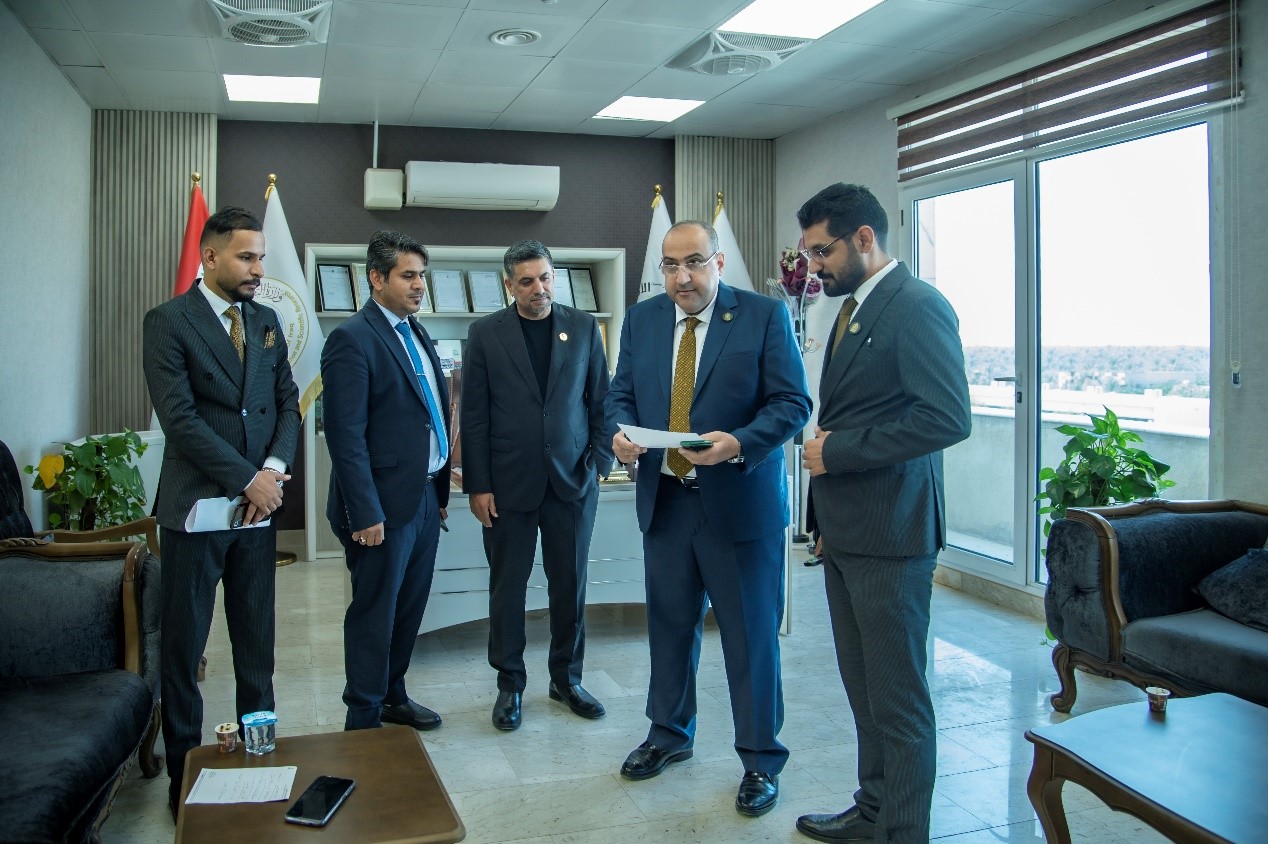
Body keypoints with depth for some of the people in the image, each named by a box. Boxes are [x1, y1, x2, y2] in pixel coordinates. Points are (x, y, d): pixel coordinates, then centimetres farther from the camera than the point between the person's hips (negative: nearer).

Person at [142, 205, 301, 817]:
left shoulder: (266, 320, 10)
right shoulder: (168, 321, -7)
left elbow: (288, 399, 9)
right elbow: (179, 417, -14)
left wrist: (276, 467, -8)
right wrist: (247, 479, -14)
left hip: (259, 504, 5)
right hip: (197, 507, -4)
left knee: (257, 638, 13)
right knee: (184, 645, 7)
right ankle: (184, 768, 21)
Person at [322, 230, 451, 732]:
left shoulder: (416, 333, 13)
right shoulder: (353, 339, -14)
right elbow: (345, 435, -18)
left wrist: (441, 489, 14)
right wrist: (365, 514, -20)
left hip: (425, 497, 8)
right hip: (385, 504, -8)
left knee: (409, 607, 18)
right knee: (375, 615, 5)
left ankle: (393, 698, 35)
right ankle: (363, 723, 20)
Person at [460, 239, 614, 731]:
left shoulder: (584, 327, 5)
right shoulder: (485, 334, 0)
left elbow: (601, 399, 8)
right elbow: (474, 415, -1)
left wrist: (600, 460, -2)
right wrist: (477, 484, -5)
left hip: (572, 479, 1)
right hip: (509, 483, -1)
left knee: (570, 583, 9)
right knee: (507, 585, 7)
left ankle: (567, 678, 27)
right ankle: (510, 684, 23)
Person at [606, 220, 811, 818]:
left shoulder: (765, 315, -6)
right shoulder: (641, 319, 8)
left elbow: (791, 403, -10)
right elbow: (622, 395, 12)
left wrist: (738, 444, -26)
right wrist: (622, 434, -10)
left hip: (740, 502, -4)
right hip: (664, 500, 4)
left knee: (750, 635, 6)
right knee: (669, 626, 17)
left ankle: (760, 760, 23)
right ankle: (669, 734, 38)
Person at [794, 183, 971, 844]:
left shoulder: (916, 306, -13)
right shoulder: (854, 309, 16)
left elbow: (948, 417, -23)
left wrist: (838, 451, -17)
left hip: (889, 537, -9)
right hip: (845, 533, 9)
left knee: (897, 697, 3)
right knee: (863, 687, 17)